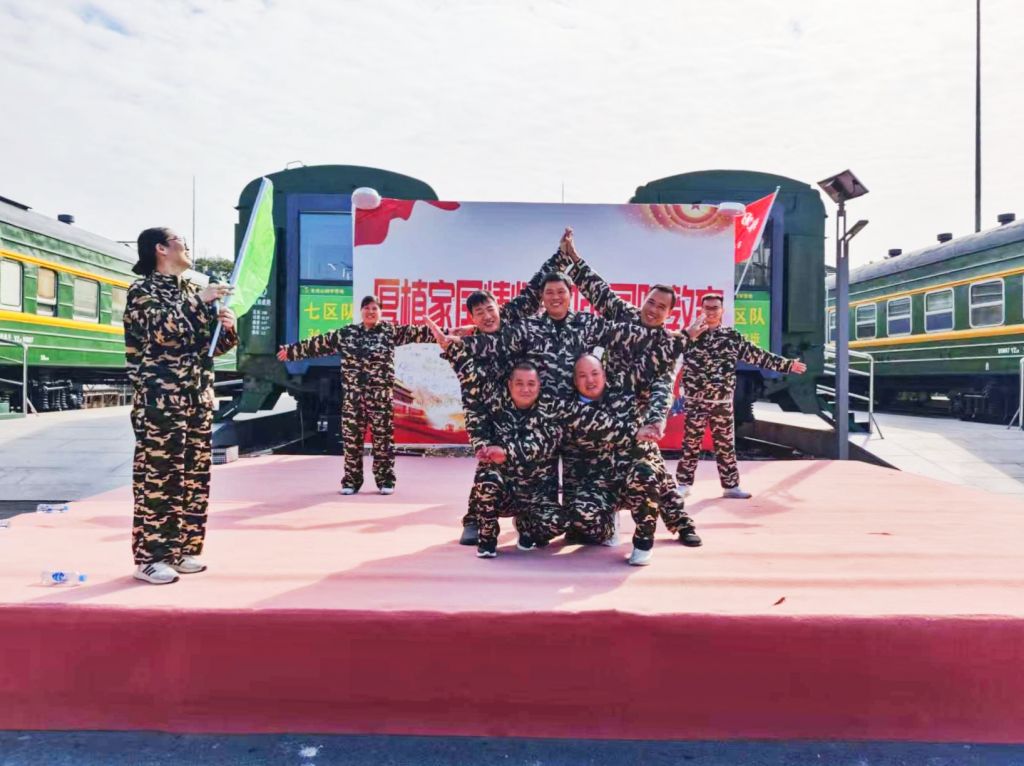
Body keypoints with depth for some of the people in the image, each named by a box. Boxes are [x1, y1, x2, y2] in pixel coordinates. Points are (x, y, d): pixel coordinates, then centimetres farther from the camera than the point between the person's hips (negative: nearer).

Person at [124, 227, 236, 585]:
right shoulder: (143, 289, -2)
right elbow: (163, 329, -21)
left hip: (197, 399, 7)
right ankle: (150, 557, 5)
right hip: (160, 401, -7)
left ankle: (181, 548, 20)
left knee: (194, 475, 9)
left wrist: (227, 328, 0)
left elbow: (212, 345, 20)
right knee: (157, 476, -4)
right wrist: (200, 301, -16)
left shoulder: (192, 291, 17)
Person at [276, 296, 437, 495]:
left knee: (383, 437, 1)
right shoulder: (346, 333, 9)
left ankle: (385, 480, 12)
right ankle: (351, 480, 15)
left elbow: (417, 333, -3)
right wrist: (292, 350, 19)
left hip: (381, 395, -2)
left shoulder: (390, 330, 3)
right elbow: (319, 343, 15)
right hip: (353, 395, 2)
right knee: (351, 437, 4)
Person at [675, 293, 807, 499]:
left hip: (723, 402, 3)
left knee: (726, 445, 9)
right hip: (695, 401, -2)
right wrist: (691, 333, -26)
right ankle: (683, 484, 13)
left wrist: (787, 364, 9)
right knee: (691, 443, 3)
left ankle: (731, 486, 19)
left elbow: (758, 355, 10)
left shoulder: (732, 336, 8)